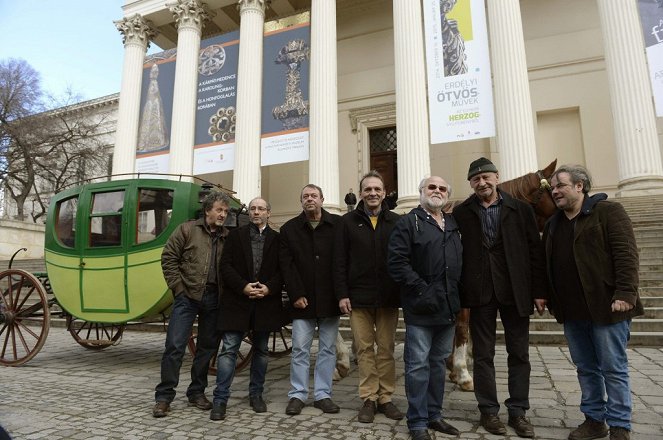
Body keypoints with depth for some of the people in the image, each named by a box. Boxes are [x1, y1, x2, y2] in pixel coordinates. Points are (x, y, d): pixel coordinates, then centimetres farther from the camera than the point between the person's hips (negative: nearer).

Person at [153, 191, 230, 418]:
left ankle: (197, 392, 26)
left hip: (214, 299, 3)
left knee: (207, 347, 11)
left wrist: (226, 294, -2)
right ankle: (164, 396, 11)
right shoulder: (187, 229, 2)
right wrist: (178, 287, -5)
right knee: (175, 345, -3)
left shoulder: (227, 237, 8)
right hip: (187, 296, -3)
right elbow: (168, 257, 0)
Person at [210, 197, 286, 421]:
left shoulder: (277, 239, 7)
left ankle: (256, 394, 26)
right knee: (229, 349, -2)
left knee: (261, 350, 11)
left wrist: (269, 288, -13)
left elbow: (282, 270, 3)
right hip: (237, 300, -1)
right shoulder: (235, 235, 7)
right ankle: (220, 399, 6)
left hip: (266, 302, 1)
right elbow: (226, 266, -1)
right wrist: (243, 287, -13)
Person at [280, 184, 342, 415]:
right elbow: (286, 265, 0)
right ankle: (297, 395, 17)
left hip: (330, 300, 0)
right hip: (302, 300, 0)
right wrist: (296, 295, -7)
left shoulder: (337, 225, 0)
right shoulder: (289, 229, 4)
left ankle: (323, 394, 20)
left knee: (328, 349, 8)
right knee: (300, 349, 5)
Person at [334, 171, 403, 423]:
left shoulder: (396, 222, 5)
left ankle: (386, 398, 21)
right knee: (364, 349, 5)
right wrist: (342, 294, -4)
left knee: (386, 349, 8)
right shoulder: (348, 222, 4)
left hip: (388, 298, 1)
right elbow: (340, 262, 2)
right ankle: (369, 399, 17)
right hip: (359, 297, 0)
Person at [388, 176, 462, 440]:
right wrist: (421, 290, -17)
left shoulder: (453, 225, 15)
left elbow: (461, 262, 17)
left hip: (448, 307, 7)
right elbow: (397, 262, -14)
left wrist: (459, 296, 6)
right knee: (418, 365, 1)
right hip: (421, 307, -6)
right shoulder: (408, 223, -5)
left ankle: (434, 414, 31)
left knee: (439, 363, 16)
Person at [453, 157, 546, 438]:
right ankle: (489, 410, 23)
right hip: (480, 292, 0)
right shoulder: (461, 213, 1)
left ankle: (518, 411, 26)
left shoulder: (521, 210, 2)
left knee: (519, 353, 10)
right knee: (483, 354, 9)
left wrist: (539, 291, -2)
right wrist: (459, 292, -7)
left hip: (516, 291, 1)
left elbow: (535, 252, 1)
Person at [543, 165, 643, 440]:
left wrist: (625, 293, -19)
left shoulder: (608, 212, -3)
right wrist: (551, 300, 11)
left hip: (606, 307, -6)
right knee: (586, 368, 14)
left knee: (613, 369, 4)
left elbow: (626, 254, -12)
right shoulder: (552, 224, 14)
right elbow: (547, 265, 17)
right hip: (572, 311, 6)